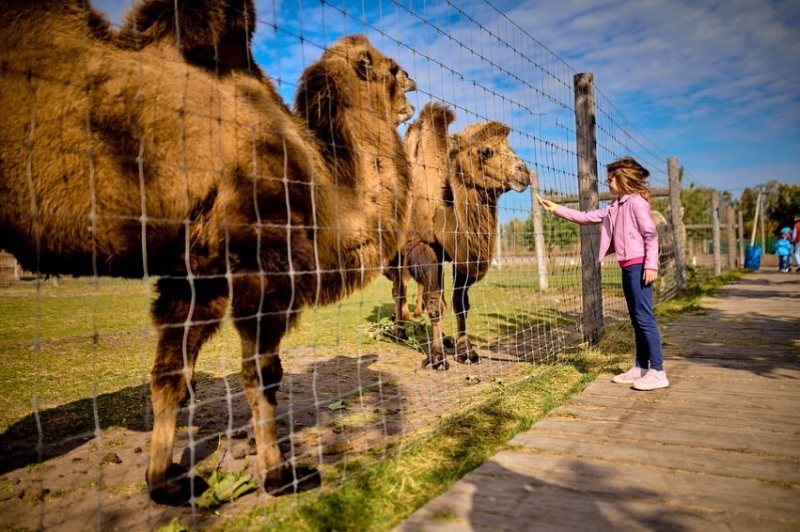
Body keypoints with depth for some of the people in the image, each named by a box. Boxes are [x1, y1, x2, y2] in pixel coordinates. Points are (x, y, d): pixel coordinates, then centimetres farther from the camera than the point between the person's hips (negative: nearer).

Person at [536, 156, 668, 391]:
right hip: (627, 267, 9)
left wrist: (651, 265, -19)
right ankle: (641, 367, 18)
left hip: (639, 266, -9)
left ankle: (658, 372, -5)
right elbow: (585, 217, 18)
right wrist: (555, 208, 15)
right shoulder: (614, 207, 17)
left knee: (645, 318, -9)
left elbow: (651, 235, -13)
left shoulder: (636, 202, -8)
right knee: (636, 319, 11)